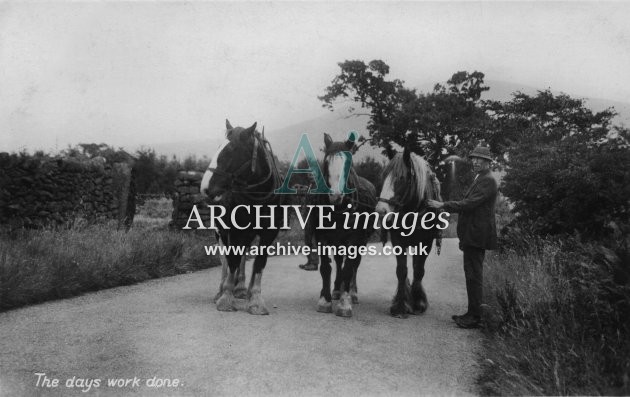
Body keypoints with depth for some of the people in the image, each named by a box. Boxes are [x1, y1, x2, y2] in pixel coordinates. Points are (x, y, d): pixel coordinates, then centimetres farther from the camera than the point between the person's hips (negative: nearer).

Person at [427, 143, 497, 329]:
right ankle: (472, 312, 25)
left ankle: (474, 317, 2)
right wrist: (446, 207, 15)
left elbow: (469, 203, -22)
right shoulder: (480, 179, 19)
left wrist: (443, 205, -19)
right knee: (473, 275, 15)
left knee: (474, 275, -6)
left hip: (477, 235, -11)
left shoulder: (487, 181, -14)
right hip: (473, 234, 11)